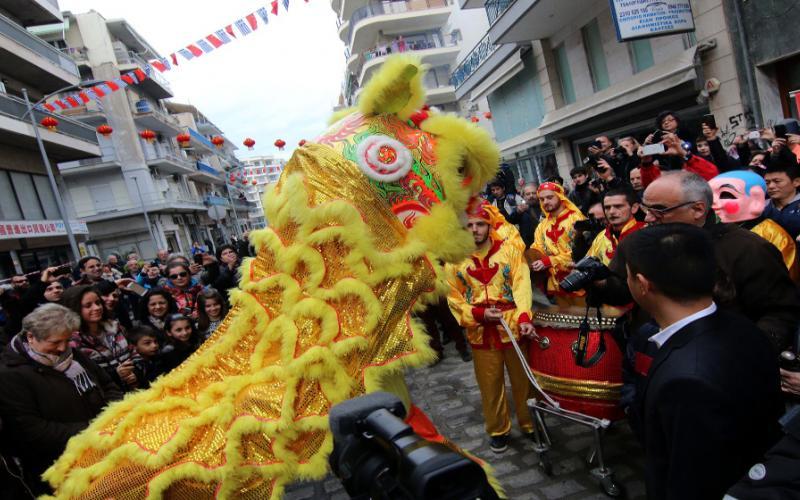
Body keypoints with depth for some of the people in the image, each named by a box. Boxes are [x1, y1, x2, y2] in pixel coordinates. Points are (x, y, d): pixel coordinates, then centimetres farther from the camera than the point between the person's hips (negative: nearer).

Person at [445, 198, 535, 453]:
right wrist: (479, 314, -14)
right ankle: (498, 430, 32)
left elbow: (522, 286, -11)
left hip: (514, 327, -1)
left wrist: (524, 317, -27)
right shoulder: (454, 259, 0)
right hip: (480, 332, 1)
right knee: (490, 385, 12)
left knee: (523, 380, 12)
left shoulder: (510, 251, -2)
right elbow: (454, 298, 1)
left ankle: (530, 424, 34)